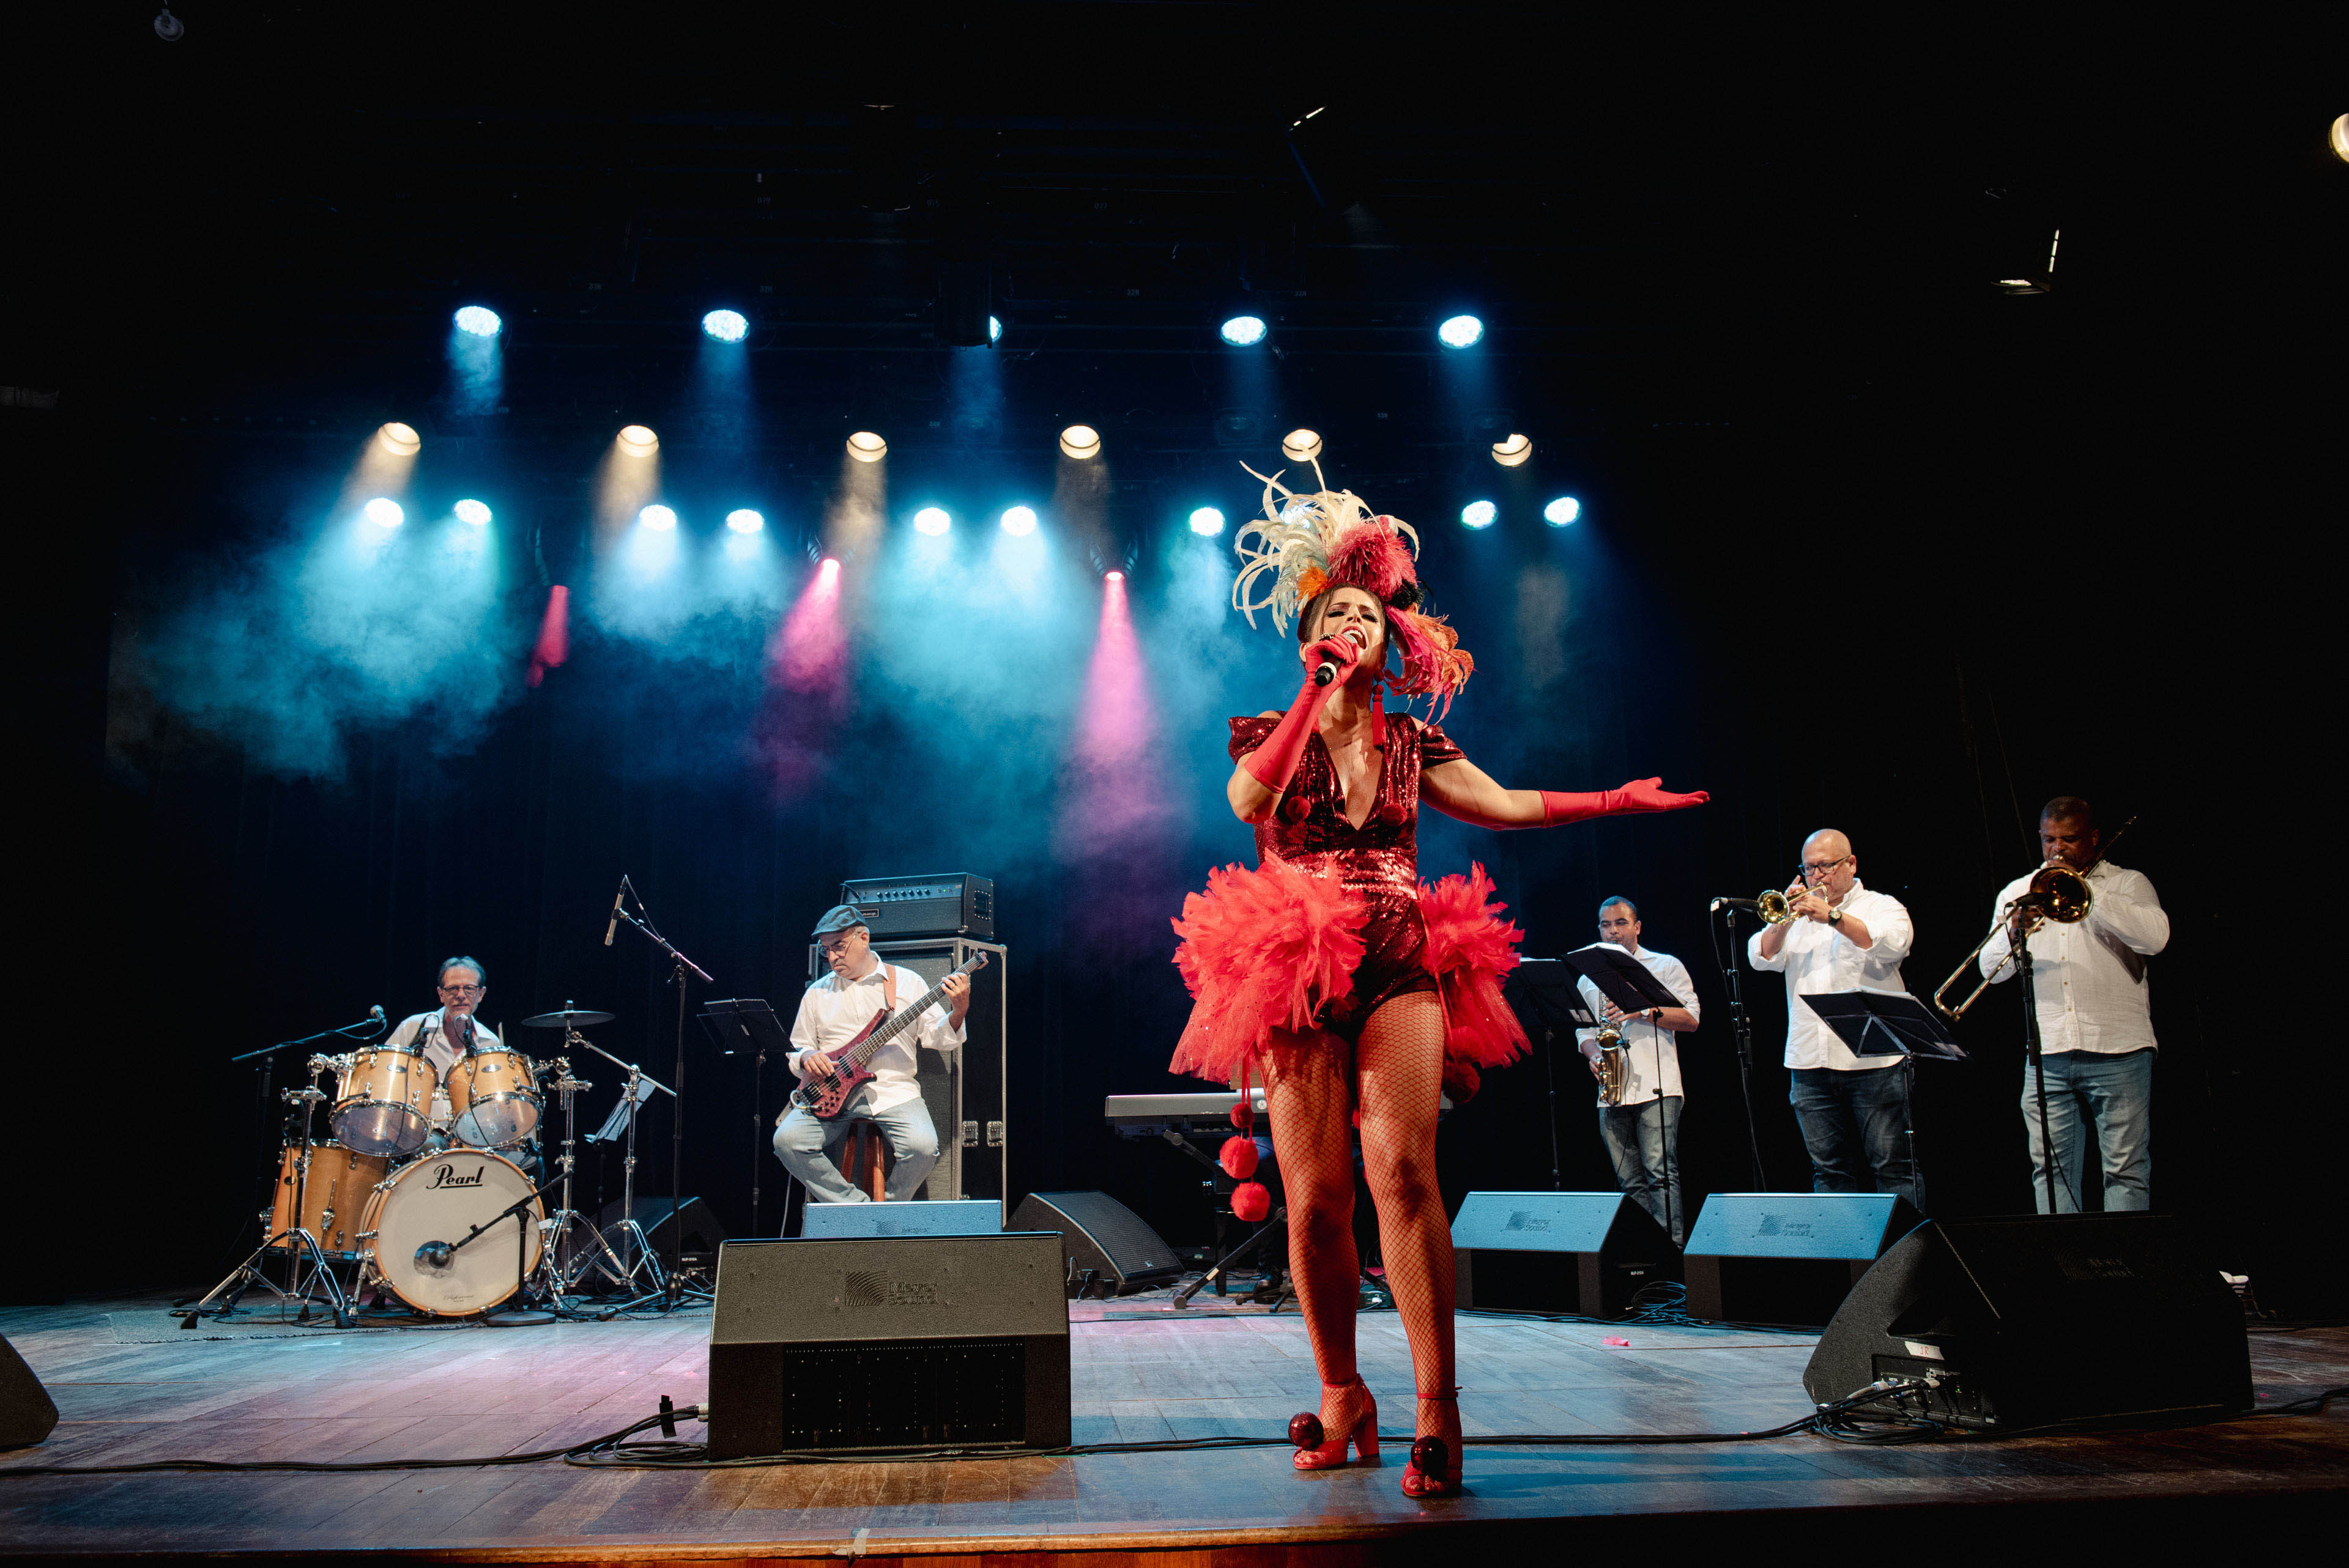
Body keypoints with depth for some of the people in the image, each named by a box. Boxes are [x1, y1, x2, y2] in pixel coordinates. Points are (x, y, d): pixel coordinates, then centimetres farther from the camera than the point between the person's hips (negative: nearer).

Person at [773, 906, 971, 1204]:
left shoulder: (907, 982, 7)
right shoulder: (817, 992, 15)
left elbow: (936, 1037, 4)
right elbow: (797, 1048, 20)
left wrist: (958, 1012, -16)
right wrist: (807, 1059, -4)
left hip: (893, 1091, -2)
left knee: (923, 1146, -30)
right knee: (787, 1140, -25)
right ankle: (858, 1207, -11)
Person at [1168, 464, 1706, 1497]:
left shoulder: (1413, 742, 16)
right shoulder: (1269, 734, 9)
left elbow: (1506, 805, 20)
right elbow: (1247, 801, -12)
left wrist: (1619, 800, 16)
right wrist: (1316, 693, -11)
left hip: (1404, 966, 1)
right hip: (1297, 972, 0)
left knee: (1403, 1170, -16)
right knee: (1314, 1197, -3)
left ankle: (1437, 1409, -12)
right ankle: (1342, 1394, 14)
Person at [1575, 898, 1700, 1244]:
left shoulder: (1666, 966, 8)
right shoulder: (1588, 978, 20)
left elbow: (1690, 1018, -1)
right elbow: (1583, 1030, 21)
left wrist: (1643, 1010, -13)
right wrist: (1594, 1056, -1)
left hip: (1657, 1087, -4)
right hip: (1612, 1091, 4)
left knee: (1660, 1172, -14)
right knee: (1631, 1183, 4)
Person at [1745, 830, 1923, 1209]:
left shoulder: (1882, 906, 6)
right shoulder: (1797, 915, 17)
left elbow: (1894, 944, -15)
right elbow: (1761, 958, 5)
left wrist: (1833, 916, -22)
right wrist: (1784, 920, -10)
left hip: (1874, 1061, -4)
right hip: (1810, 1064, 4)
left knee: (1893, 1167, -3)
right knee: (1829, 1171, 8)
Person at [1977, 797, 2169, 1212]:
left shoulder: (2128, 883, 7)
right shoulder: (2017, 892, 14)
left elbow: (2155, 937, -13)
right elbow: (1991, 968, 7)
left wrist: (2085, 889, -13)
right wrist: (2015, 932, -14)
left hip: (2118, 1051, -3)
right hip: (2047, 1053, 3)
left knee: (2126, 1169, -1)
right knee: (2051, 1168, 3)